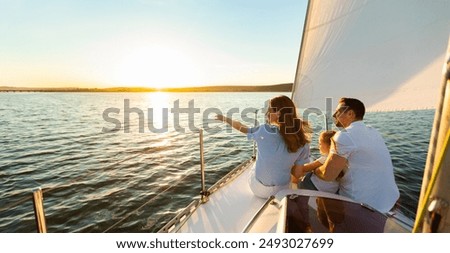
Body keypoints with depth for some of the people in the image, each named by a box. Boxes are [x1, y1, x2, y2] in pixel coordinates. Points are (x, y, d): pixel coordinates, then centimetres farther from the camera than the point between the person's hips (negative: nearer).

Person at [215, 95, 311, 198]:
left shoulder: (264, 130, -22)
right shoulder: (302, 141, -18)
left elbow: (242, 128, -3)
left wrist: (224, 118, 14)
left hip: (259, 189, -1)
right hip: (282, 189, 2)